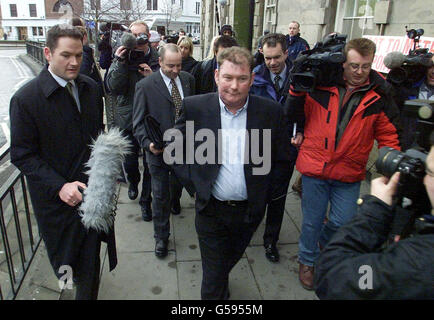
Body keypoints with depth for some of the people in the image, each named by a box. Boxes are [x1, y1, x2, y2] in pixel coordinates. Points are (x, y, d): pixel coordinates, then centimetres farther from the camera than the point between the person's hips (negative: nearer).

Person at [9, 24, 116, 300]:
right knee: (66, 262, 17)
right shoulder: (26, 98, -16)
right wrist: (60, 186, -24)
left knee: (91, 259, 19)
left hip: (93, 189, 4)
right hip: (56, 196, -4)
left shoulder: (91, 88, 1)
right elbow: (22, 155, -13)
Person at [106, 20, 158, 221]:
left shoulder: (158, 59, -3)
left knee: (151, 164, 7)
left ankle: (146, 200, 26)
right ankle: (133, 182, 49)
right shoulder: (122, 58, 0)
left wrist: (152, 76, -20)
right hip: (128, 119, 1)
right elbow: (113, 87, -10)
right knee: (129, 161, 15)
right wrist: (121, 63, -20)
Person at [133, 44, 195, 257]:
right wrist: (148, 143, -26)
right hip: (159, 150, -3)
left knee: (178, 182, 27)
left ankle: (174, 201, 63)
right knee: (160, 195, 8)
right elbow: (138, 122, -10)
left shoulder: (188, 79, -1)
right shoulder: (145, 86, -13)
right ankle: (161, 236, 26)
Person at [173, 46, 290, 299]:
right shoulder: (194, 107, -10)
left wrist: (265, 193, -2)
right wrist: (192, 182, -4)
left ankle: (221, 285, 58)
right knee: (213, 280, 11)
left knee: (229, 262, 28)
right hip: (211, 209, -1)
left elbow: (281, 158, 0)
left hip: (250, 210, 2)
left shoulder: (271, 111, -9)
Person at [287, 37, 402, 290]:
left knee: (343, 221, 8)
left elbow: (389, 134, 6)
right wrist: (297, 90, -14)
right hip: (315, 166, -1)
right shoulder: (321, 85, -5)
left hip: (349, 174, 1)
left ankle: (324, 240, 45)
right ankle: (308, 260, 40)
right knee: (312, 220, 13)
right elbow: (296, 116, 1)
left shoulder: (379, 95, -1)